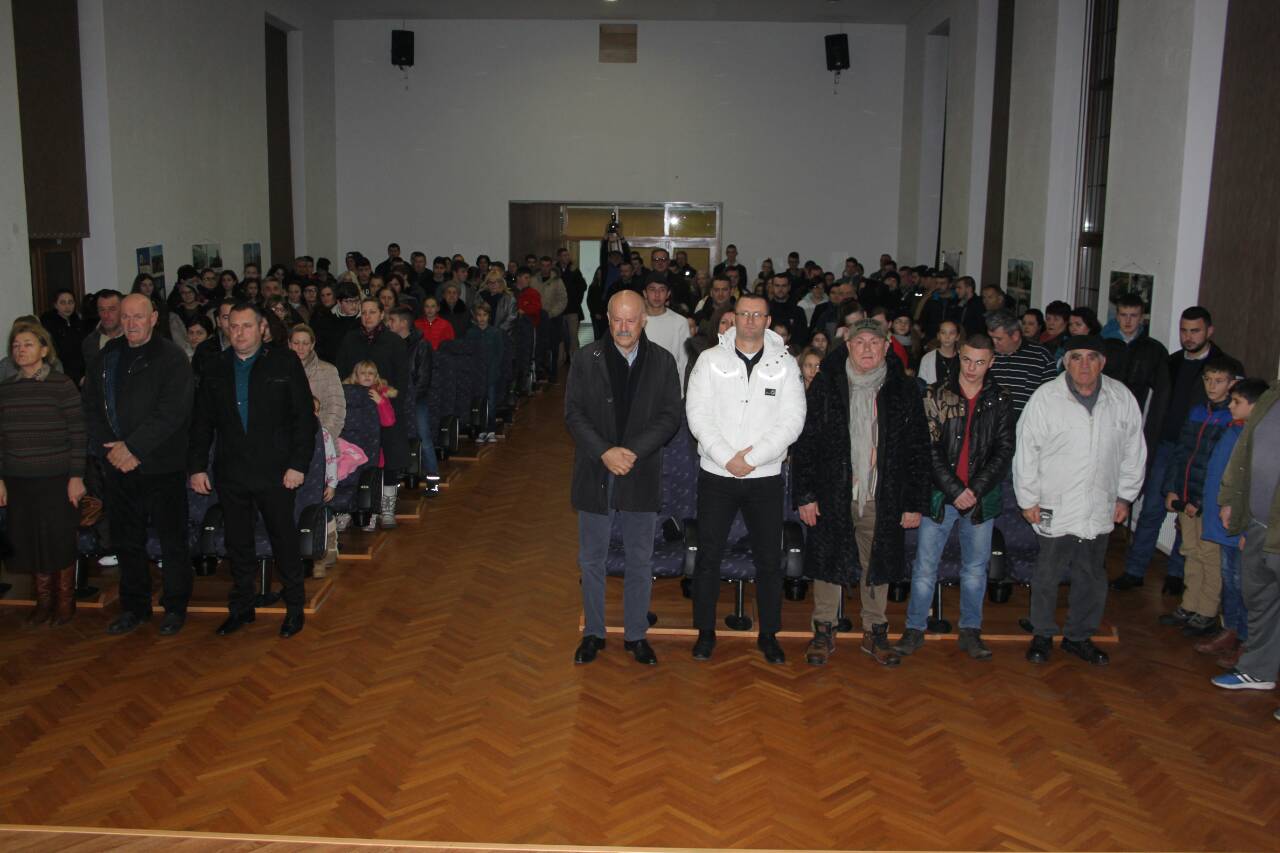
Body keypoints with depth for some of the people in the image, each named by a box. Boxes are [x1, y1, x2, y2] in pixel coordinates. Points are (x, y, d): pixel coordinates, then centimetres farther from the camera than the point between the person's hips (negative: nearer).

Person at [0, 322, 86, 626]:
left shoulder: (62, 385, -6)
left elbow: (78, 433, -7)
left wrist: (77, 476, -10)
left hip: (56, 480, -4)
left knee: (60, 542, 5)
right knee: (29, 542, 8)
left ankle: (65, 601, 20)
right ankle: (43, 601, 24)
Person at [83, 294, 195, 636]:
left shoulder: (171, 357, -8)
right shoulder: (107, 355, 9)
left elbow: (172, 412, -16)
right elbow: (92, 403, 8)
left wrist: (132, 447, -16)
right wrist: (113, 446, -5)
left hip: (161, 464, -5)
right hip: (118, 465, 5)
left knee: (172, 539, 4)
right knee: (126, 539, 13)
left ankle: (175, 607, 18)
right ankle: (134, 606, 27)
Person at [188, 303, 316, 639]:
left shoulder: (285, 363, -2)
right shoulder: (216, 369, 8)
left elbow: (304, 416, -4)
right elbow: (201, 422, 11)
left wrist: (298, 464, -10)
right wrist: (197, 466, 4)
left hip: (275, 472, -3)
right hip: (231, 473, 3)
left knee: (284, 541, 5)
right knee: (238, 544, 12)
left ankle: (295, 607, 19)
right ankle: (241, 607, 26)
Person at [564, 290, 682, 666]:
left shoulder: (662, 361, -1)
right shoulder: (587, 359, -2)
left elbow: (670, 416, -4)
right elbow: (574, 413, -4)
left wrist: (633, 452, -16)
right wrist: (605, 452, -17)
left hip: (641, 474, 0)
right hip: (595, 473, 0)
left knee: (639, 560, 11)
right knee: (591, 559, 11)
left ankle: (636, 635, 25)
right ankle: (593, 633, 26)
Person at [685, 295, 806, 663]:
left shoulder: (785, 364, 1)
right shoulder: (710, 360, 0)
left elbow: (792, 421, -7)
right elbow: (698, 414, -7)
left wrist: (751, 458, -15)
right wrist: (727, 457, -16)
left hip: (765, 477, 1)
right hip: (716, 474, 0)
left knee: (769, 559, 8)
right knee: (709, 556, 6)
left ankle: (768, 635, 22)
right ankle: (705, 632, 21)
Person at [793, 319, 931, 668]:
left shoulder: (904, 391, 2)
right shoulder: (826, 386, -1)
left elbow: (919, 451, 4)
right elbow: (806, 442, -1)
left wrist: (915, 503, 0)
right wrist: (805, 494, -6)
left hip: (883, 498, 1)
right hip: (833, 495, -1)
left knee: (878, 565, 11)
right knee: (829, 563, 7)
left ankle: (875, 632, 27)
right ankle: (824, 631, 22)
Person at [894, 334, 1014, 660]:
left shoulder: (1000, 401, 2)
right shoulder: (936, 395, -3)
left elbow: (1004, 451, 0)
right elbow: (930, 449, -7)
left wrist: (975, 490, -10)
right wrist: (955, 491, -12)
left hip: (982, 497, 2)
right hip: (940, 494, -1)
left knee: (975, 568, 11)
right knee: (925, 567, 3)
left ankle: (970, 631, 25)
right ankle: (915, 628, 16)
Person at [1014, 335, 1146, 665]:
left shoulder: (1122, 399, 0)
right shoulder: (1045, 397, -10)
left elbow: (1133, 452, 11)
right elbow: (1026, 451, -6)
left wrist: (1125, 496, 11)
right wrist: (1028, 499, -5)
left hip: (1100, 511, 3)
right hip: (1054, 509, -3)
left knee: (1092, 577, 15)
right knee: (1047, 575, 8)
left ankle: (1079, 636, 32)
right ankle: (1042, 635, 27)